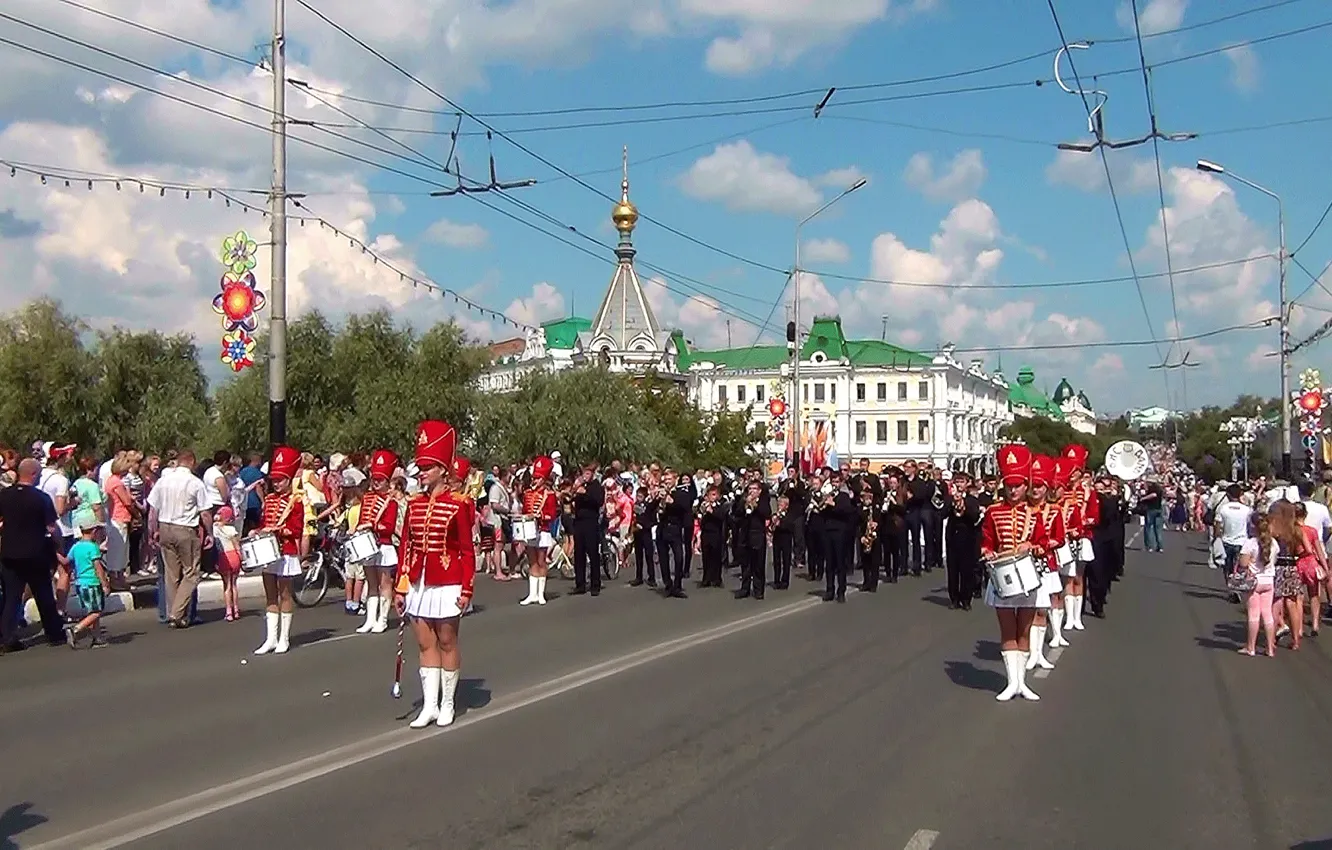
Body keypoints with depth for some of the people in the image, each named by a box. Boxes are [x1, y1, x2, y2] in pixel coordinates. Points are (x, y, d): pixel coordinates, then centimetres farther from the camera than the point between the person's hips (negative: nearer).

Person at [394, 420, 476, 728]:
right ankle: (429, 705, 14)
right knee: (425, 645, 8)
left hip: (447, 584, -5)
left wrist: (466, 590, -11)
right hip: (419, 584, 5)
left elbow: (467, 551, -8)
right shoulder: (414, 504, 5)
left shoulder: (458, 505, -9)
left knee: (447, 643, 6)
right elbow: (405, 548, 8)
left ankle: (447, 705, 17)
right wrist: (400, 587, 6)